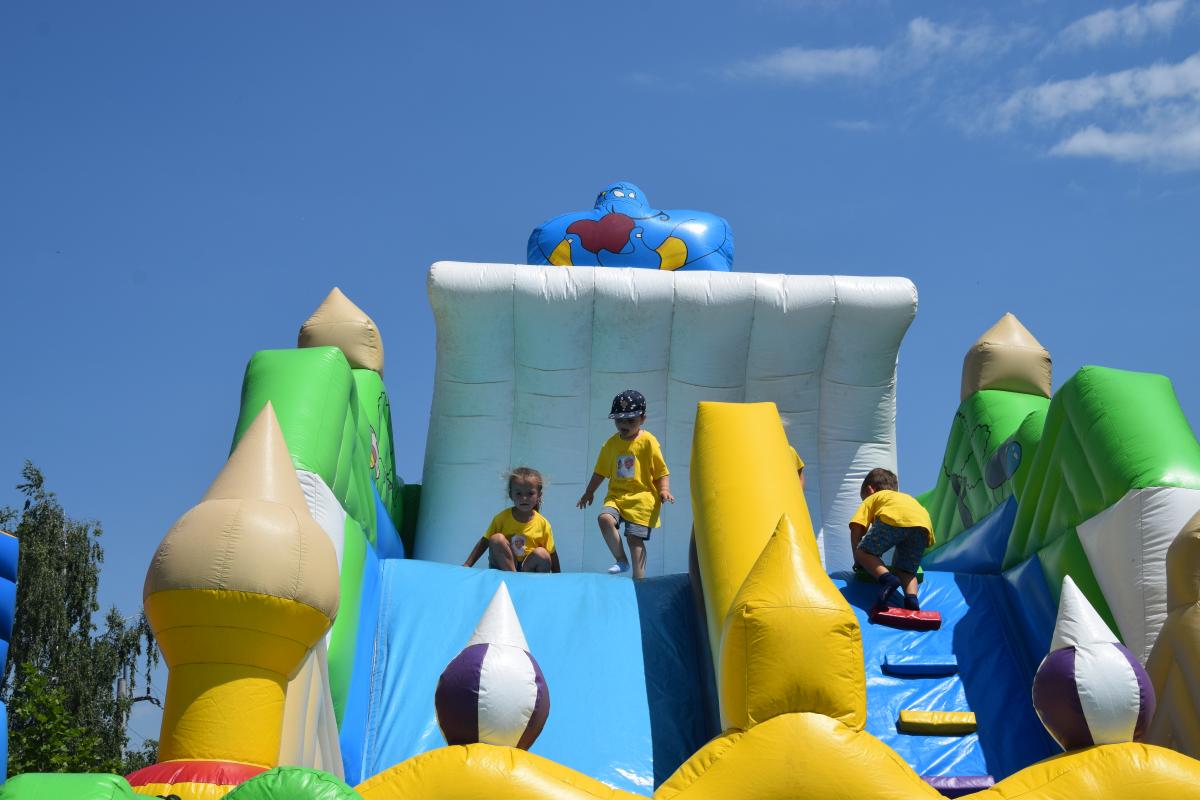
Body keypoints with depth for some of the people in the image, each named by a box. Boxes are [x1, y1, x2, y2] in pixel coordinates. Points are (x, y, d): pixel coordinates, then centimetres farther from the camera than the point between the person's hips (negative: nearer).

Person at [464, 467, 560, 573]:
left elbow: (552, 555, -1)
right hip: (503, 567, 1)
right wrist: (467, 565, -10)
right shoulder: (502, 517, -4)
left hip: (528, 568, -1)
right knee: (497, 539, -24)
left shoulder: (542, 524, -5)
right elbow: (484, 542, -3)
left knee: (541, 554, -28)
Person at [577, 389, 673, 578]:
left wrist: (664, 490, -16)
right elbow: (601, 471, 22)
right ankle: (621, 560, -6)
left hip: (642, 498, -4)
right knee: (604, 518, -23)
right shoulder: (611, 443, 10)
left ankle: (638, 579, 3)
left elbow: (661, 471, -1)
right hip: (616, 495, 4)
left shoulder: (648, 441, -4)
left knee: (634, 537, -8)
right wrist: (589, 492, 23)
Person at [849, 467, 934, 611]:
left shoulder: (871, 499, 34)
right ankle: (911, 598, -11)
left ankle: (886, 578, -18)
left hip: (893, 518, -4)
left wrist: (858, 559, 24)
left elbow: (856, 527, 17)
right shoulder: (907, 497, 46)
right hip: (923, 524, 4)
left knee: (863, 553, 7)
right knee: (906, 571, 17)